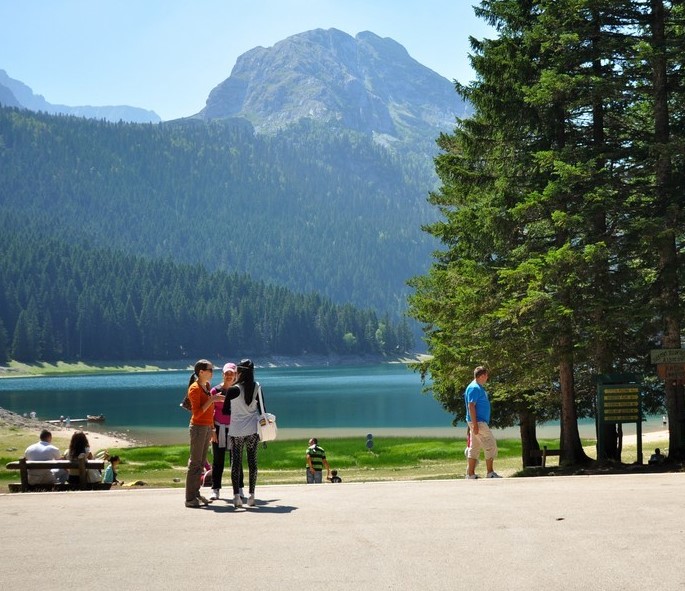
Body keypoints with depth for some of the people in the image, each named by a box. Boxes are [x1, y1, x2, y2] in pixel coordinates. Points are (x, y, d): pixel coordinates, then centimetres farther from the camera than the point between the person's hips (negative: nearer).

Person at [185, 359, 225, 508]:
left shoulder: (206, 386, 13)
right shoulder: (194, 388, -13)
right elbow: (197, 412, -19)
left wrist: (212, 429, 20)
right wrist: (212, 399, -22)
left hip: (207, 427, 8)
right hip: (198, 427, -8)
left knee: (201, 462, 10)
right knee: (195, 462, -7)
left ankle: (196, 493, 15)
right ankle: (190, 498, -4)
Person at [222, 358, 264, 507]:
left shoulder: (232, 390, -10)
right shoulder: (257, 387, -2)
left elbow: (225, 411, -2)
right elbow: (261, 408, 3)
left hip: (236, 430, -2)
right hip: (253, 430, 2)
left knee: (236, 462, 3)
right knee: (252, 461, 7)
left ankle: (236, 496, -2)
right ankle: (251, 496, 8)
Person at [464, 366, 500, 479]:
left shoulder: (479, 387, 17)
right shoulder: (474, 388, -15)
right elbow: (471, 406, -20)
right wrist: (475, 425, -24)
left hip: (480, 422, 10)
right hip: (478, 422, -10)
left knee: (474, 448, 10)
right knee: (491, 445, -7)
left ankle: (471, 474, 12)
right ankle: (490, 473, -3)